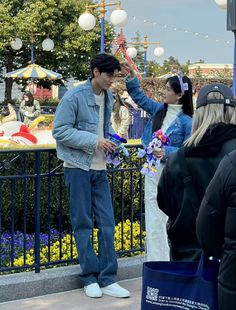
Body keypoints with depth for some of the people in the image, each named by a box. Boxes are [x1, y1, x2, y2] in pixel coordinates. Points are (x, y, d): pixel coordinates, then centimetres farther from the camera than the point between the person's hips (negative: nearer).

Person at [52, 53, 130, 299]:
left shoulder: (108, 97, 9)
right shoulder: (74, 97, -12)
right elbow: (60, 131, -15)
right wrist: (94, 141, -19)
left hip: (99, 168, 6)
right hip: (78, 167, -6)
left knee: (107, 222, 2)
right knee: (83, 224, 1)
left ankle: (107, 279, 7)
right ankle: (90, 278, 10)